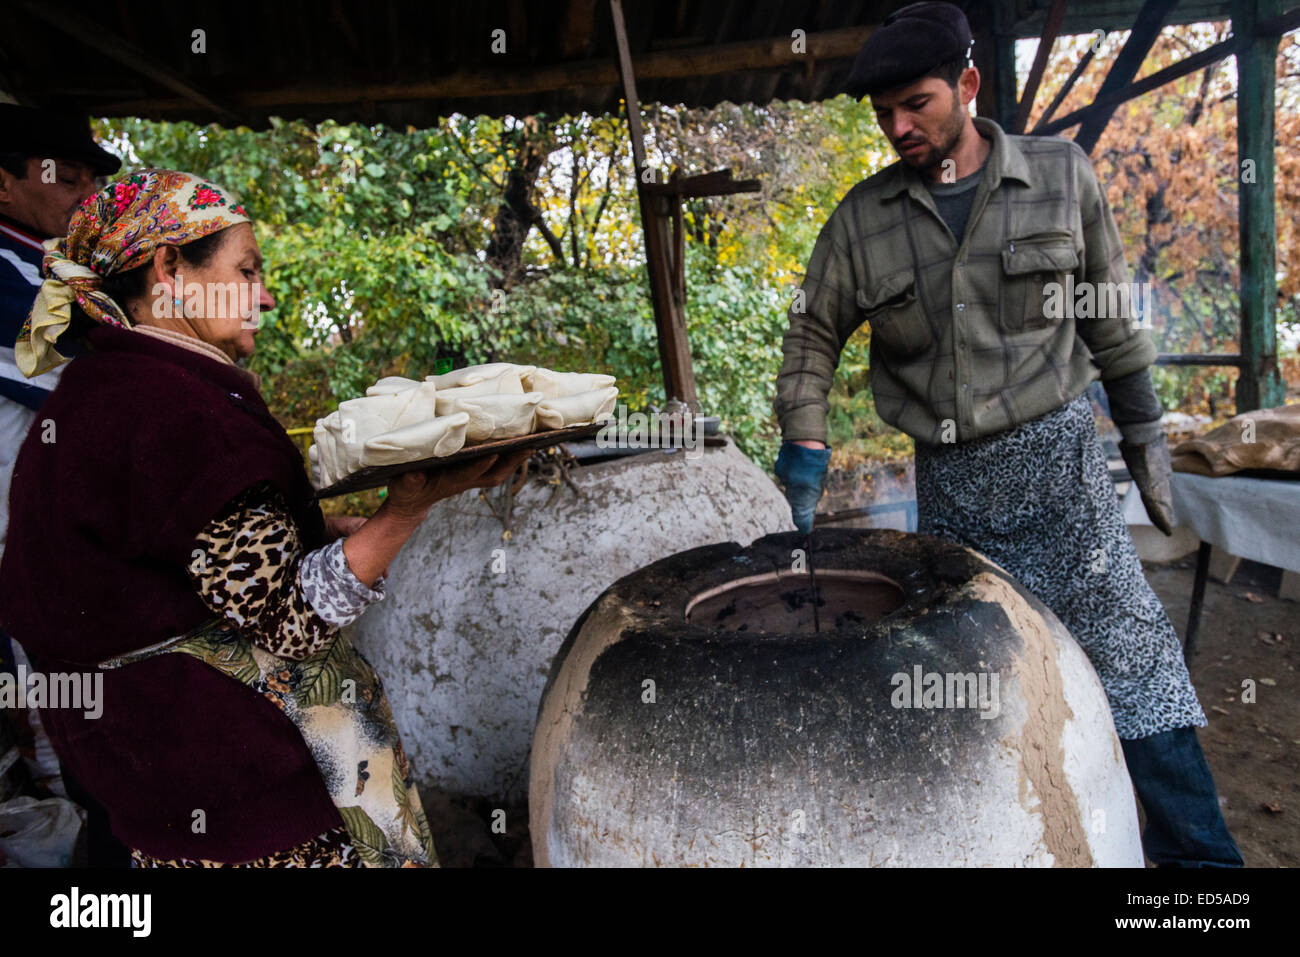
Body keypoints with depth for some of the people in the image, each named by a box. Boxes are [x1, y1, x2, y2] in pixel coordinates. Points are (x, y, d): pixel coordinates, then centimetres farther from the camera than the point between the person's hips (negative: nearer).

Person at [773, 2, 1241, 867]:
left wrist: (1144, 433, 8)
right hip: (947, 479, 2)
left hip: (1056, 455, -2)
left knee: (1127, 646, -2)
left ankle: (1199, 852, 13)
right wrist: (804, 453, -3)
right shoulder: (862, 218, 1)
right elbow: (814, 335, 6)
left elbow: (1110, 316, 6)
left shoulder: (1061, 176, -1)